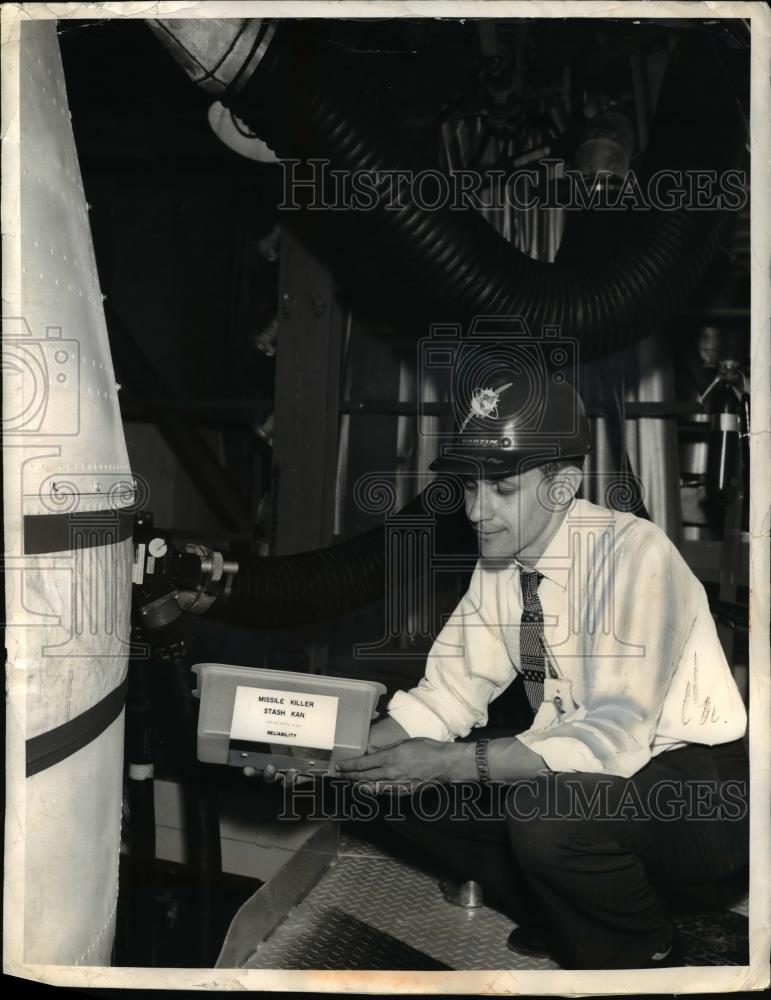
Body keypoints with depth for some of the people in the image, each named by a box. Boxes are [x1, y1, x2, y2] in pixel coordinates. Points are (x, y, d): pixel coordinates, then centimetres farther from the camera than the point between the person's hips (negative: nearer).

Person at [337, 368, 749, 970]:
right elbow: (451, 690, -4)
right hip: (576, 768, 7)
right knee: (401, 782, -4)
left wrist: (450, 764, -35)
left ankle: (648, 957, -3)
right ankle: (561, 920, 13)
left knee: (549, 808, -35)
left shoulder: (636, 555, -25)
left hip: (698, 793, -7)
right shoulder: (498, 565, -3)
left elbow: (614, 737, -31)